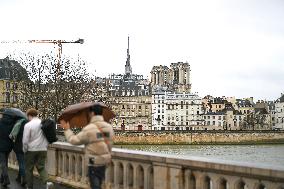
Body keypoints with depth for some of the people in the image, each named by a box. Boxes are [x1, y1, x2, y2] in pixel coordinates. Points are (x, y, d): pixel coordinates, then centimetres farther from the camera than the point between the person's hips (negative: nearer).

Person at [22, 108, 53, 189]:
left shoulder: (28, 125, -11)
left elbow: (25, 140, -12)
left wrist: (25, 150, 3)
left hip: (31, 150, -4)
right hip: (43, 149, 4)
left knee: (29, 169, 11)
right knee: (41, 167, 10)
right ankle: (47, 182, -14)